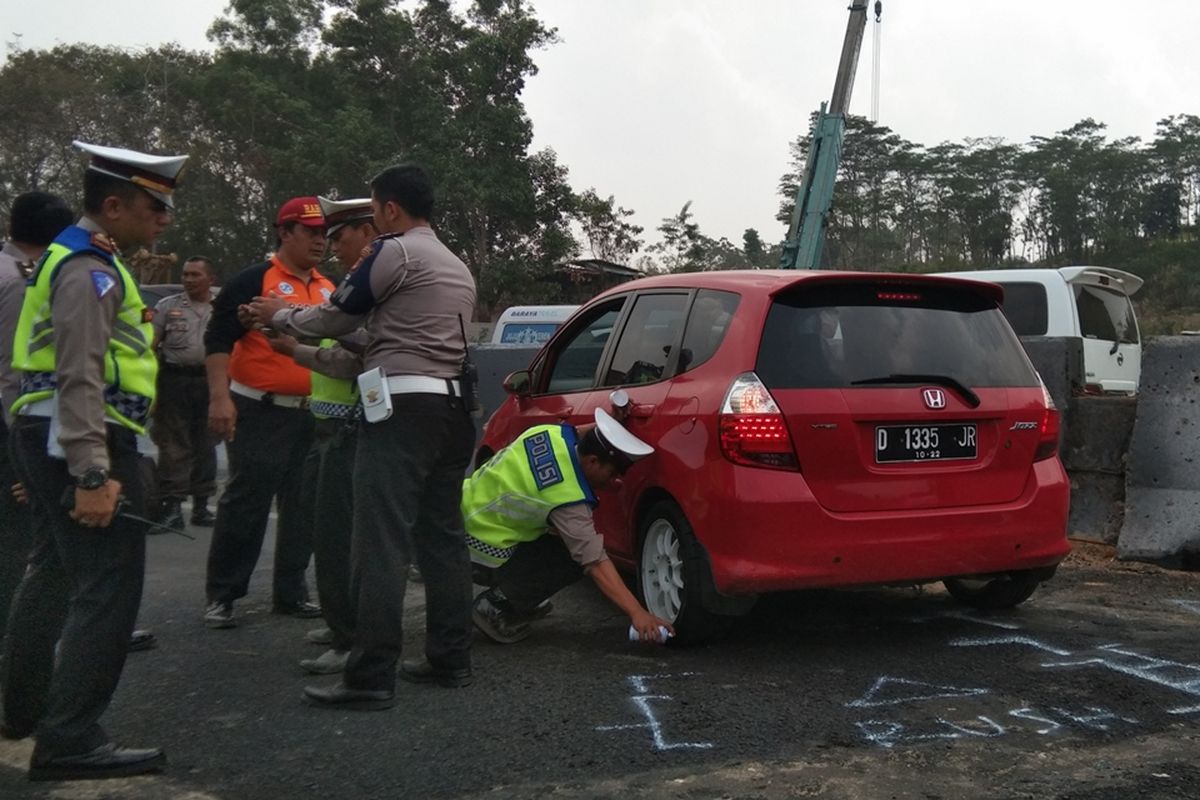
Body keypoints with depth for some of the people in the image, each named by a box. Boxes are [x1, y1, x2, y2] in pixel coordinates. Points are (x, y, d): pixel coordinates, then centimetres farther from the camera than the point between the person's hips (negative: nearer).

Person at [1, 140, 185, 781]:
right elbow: (80, 379, -23)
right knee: (108, 586, -11)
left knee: (54, 573, 21)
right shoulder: (90, 269, -15)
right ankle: (70, 740, -10)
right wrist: (92, 474, -28)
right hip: (79, 440, -11)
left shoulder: (77, 259, 18)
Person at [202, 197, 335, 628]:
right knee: (245, 503, -4)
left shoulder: (330, 290, 14)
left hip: (314, 414, 6)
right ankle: (222, 595, 6)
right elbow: (218, 339, -10)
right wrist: (219, 398, -20)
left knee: (303, 506, 10)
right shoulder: (254, 281, -6)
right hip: (260, 412, -6)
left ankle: (291, 592, 20)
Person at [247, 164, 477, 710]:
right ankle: (449, 659, 16)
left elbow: (335, 318, 0)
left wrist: (279, 316, 20)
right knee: (443, 538, 12)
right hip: (453, 406, 9)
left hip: (404, 405, -9)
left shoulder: (396, 252, -6)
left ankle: (371, 678, -10)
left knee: (382, 544, -10)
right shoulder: (456, 266, 22)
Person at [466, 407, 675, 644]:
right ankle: (497, 607, -4)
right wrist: (636, 613, -31)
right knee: (578, 558, -10)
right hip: (484, 550, -9)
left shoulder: (554, 433, -7)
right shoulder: (569, 498, -27)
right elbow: (596, 563, -29)